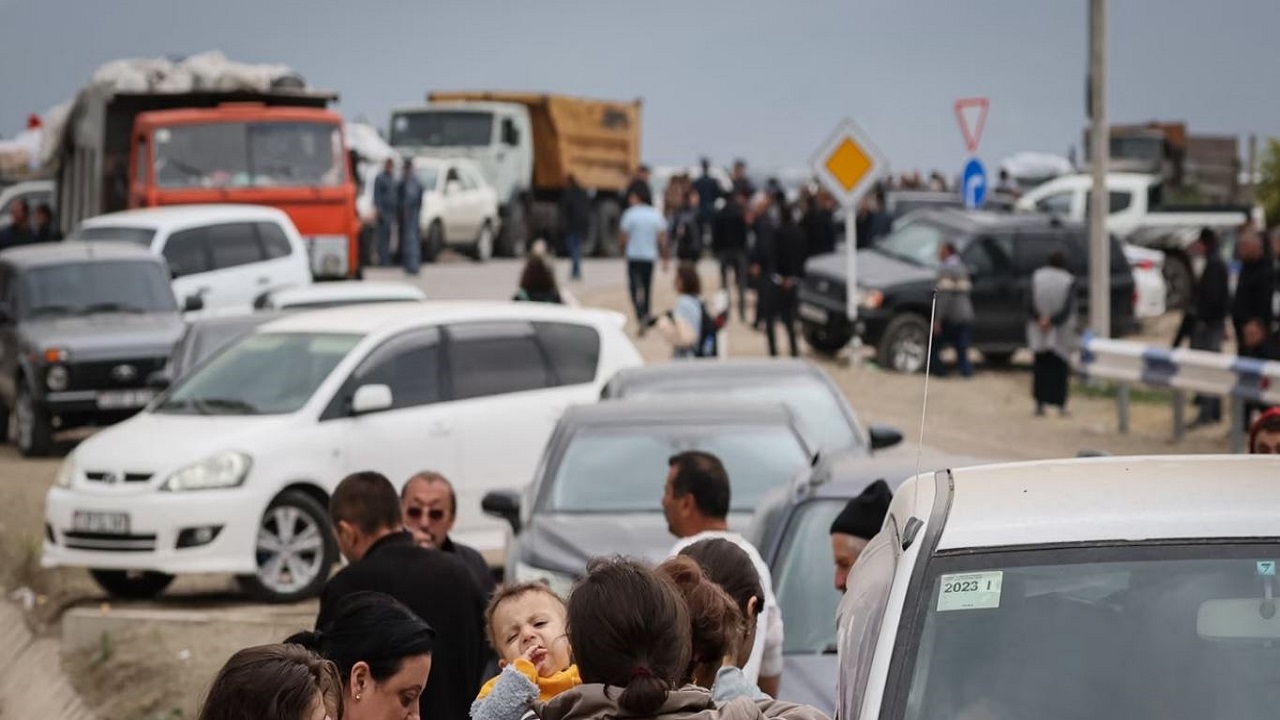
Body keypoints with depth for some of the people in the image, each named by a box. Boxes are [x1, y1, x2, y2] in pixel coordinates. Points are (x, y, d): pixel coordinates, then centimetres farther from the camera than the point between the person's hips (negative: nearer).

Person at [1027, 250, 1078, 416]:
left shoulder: (1037, 276, -1)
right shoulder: (1069, 281, -5)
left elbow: (1030, 303, -11)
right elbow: (1068, 307, -15)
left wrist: (1039, 319, -19)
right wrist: (1052, 321, -19)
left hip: (1038, 333, 1)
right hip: (1061, 333, -1)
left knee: (1040, 367, 9)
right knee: (1060, 367, 8)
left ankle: (1039, 403, 3)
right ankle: (1061, 405, 4)